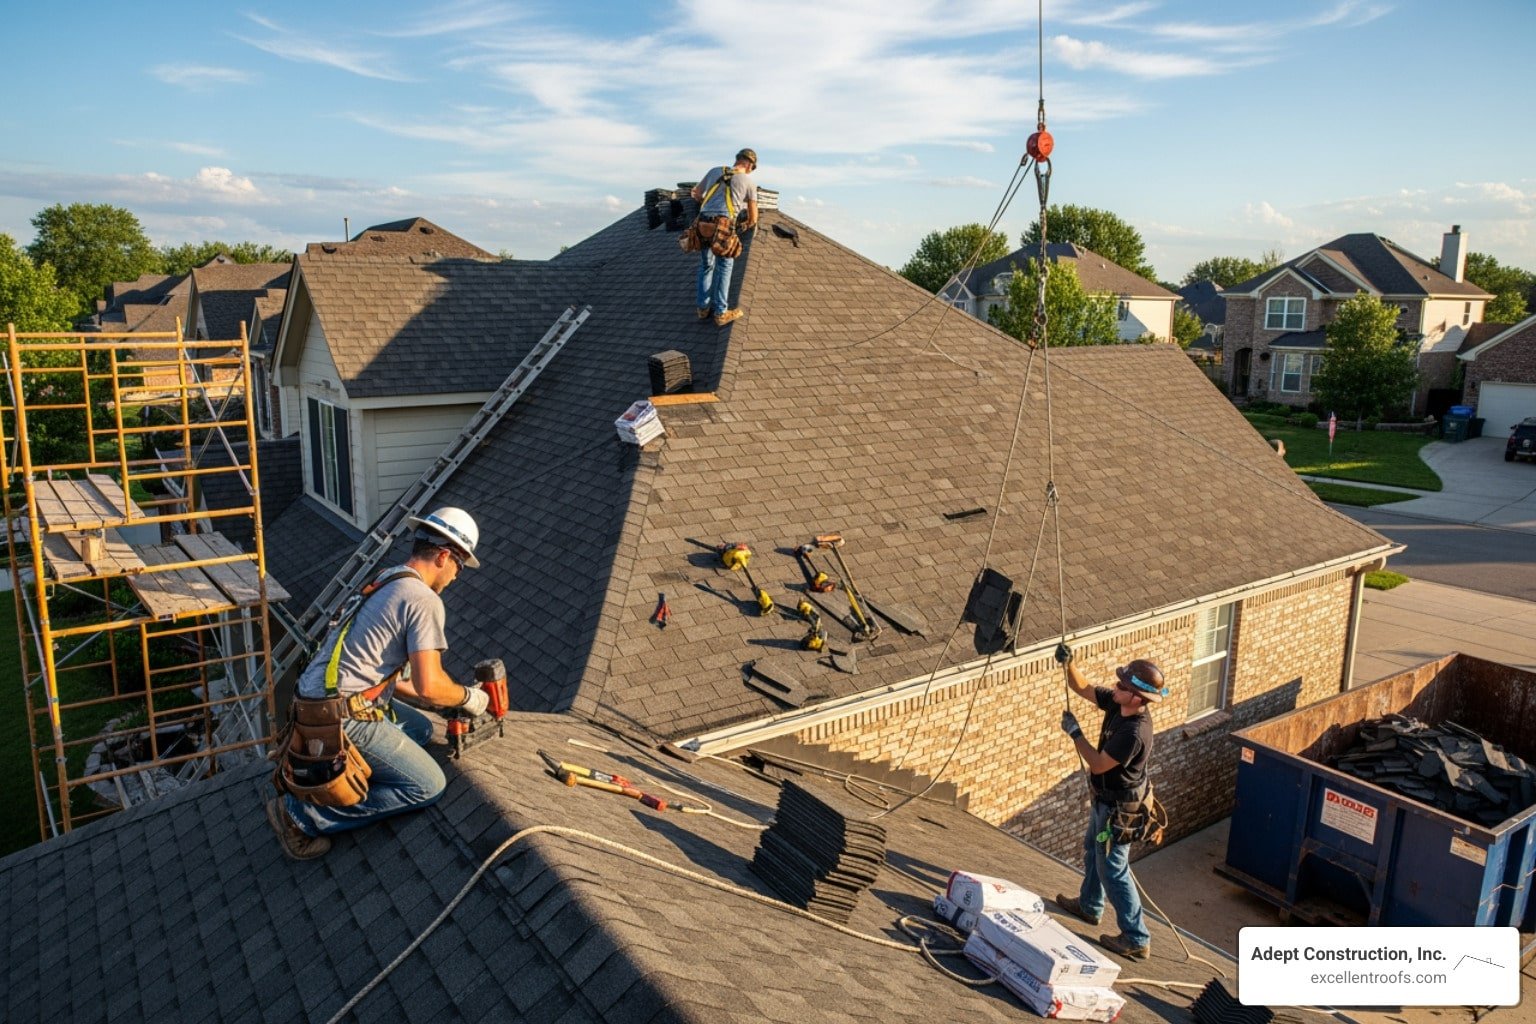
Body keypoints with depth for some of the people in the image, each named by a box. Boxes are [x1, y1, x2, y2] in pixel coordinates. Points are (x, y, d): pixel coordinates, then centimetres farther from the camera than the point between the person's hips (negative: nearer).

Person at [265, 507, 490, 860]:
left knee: (420, 729, 23)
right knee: (428, 785, -3)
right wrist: (467, 697, 1)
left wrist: (433, 699, 22)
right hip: (342, 718, -10)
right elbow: (429, 685, -18)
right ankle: (302, 814, -4)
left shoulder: (384, 583, 16)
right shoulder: (424, 600, -14)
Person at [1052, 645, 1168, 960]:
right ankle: (1089, 905, 48)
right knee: (1092, 850, 27)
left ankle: (1136, 939, 14)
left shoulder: (1134, 732, -35)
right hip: (1105, 799, 10)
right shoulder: (1117, 704, -10)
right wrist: (1069, 663, -15)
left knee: (1113, 869, 2)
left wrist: (1074, 732, -20)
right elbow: (1082, 688, 2)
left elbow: (1098, 764, -27)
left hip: (1118, 807, -10)